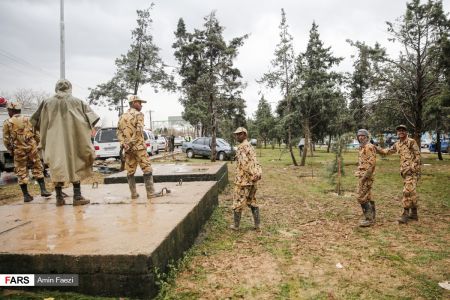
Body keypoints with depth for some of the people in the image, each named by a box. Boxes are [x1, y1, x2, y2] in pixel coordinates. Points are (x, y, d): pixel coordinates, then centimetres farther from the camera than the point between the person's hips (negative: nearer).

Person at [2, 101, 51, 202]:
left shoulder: (7, 123, 0)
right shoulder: (28, 120, 5)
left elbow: (6, 140, -1)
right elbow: (37, 135, 4)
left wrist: (11, 150, 12)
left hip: (19, 150, -1)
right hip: (32, 148, 1)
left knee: (22, 172, 6)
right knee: (37, 169, 11)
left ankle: (26, 195, 8)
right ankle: (43, 190, 7)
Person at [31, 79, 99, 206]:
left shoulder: (47, 103, 4)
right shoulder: (77, 102, 0)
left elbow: (36, 121, 11)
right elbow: (92, 117, -1)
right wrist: (84, 130, 8)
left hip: (54, 141, 1)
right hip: (72, 139, -1)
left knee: (57, 167, 8)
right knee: (75, 164, 6)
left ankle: (59, 197, 10)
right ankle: (77, 196, 4)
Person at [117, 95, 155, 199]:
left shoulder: (122, 117, 16)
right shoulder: (138, 114, -5)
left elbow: (119, 132, 6)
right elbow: (139, 131, -18)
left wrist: (124, 144, -3)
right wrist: (132, 142, -9)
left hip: (127, 149, 7)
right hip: (139, 147, -7)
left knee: (130, 172, 10)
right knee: (147, 170, -2)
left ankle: (133, 194, 12)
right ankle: (150, 193, -3)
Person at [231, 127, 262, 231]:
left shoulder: (242, 147, -15)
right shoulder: (250, 146, 15)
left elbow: (244, 164, -25)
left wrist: (251, 176, -21)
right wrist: (256, 175, 15)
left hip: (243, 180, -9)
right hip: (253, 180, 9)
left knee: (238, 203, 5)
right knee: (252, 202, 16)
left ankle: (236, 225, 15)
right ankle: (257, 225, 17)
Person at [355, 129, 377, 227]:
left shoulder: (369, 147, -13)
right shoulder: (362, 148, 17)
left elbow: (371, 163, -21)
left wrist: (365, 176, -24)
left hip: (366, 176, -10)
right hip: (362, 176, 10)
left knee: (362, 197, -11)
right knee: (367, 197, 12)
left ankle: (369, 219, -5)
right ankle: (370, 218, 19)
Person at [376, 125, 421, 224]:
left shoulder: (411, 142, -7)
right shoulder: (397, 144, 13)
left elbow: (417, 156, -10)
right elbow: (387, 151, 20)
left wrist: (412, 168, -16)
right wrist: (375, 148, 9)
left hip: (412, 170, -7)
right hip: (404, 171, 7)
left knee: (408, 191, -12)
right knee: (411, 192, 13)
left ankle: (405, 214, -9)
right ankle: (414, 214, 22)